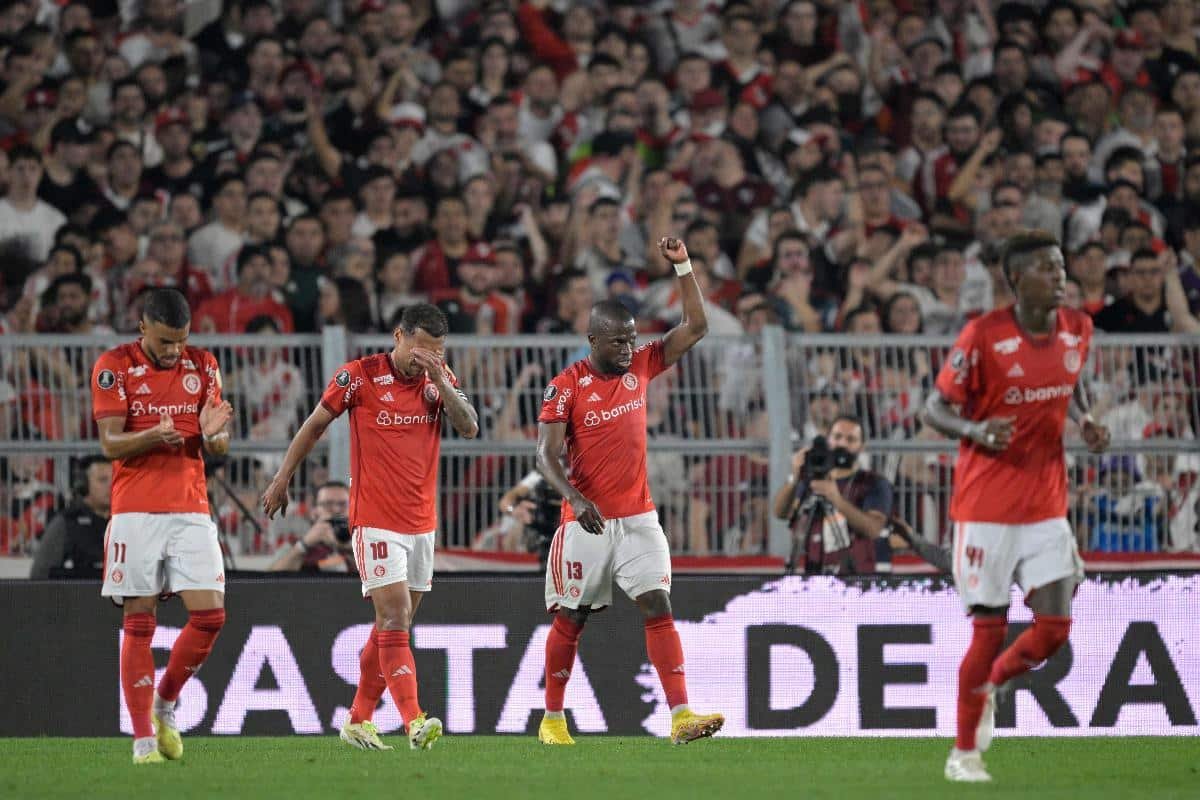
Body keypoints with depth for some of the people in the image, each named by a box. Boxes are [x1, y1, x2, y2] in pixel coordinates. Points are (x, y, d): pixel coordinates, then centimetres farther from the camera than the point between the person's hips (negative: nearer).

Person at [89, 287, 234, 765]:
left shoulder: (203, 366, 9)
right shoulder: (114, 367, -2)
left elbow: (217, 449, 9)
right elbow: (109, 443, -7)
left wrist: (212, 434, -15)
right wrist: (153, 437, -27)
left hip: (191, 510, 3)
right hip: (136, 511, -3)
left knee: (210, 615, -6)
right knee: (139, 623, -4)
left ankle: (165, 705, 16)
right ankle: (143, 736, -1)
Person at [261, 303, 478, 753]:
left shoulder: (439, 379, 5)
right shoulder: (360, 376, -7)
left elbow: (470, 429, -6)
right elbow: (314, 426, 3)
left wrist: (440, 380, -17)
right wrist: (282, 479, 7)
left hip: (422, 524, 5)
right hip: (375, 521, -5)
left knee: (392, 627, 11)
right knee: (395, 619, -15)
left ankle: (359, 721, 21)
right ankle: (414, 723, -24)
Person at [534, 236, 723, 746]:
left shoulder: (640, 367, 5)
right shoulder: (565, 387, -9)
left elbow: (695, 327, 7)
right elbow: (546, 455, -14)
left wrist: (683, 267, -3)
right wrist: (577, 500, -29)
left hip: (638, 518, 3)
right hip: (586, 522, -3)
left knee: (659, 608, -9)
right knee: (570, 619, 5)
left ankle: (681, 716, -16)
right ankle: (552, 719, 19)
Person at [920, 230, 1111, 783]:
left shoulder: (1077, 329, 2)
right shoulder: (983, 336, -14)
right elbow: (935, 408, -8)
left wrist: (1085, 421, 1)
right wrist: (977, 431, -28)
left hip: (1047, 505, 5)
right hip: (987, 505, -5)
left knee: (1054, 628, -2)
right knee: (990, 629, -2)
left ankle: (988, 684, 29)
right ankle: (964, 752, 14)